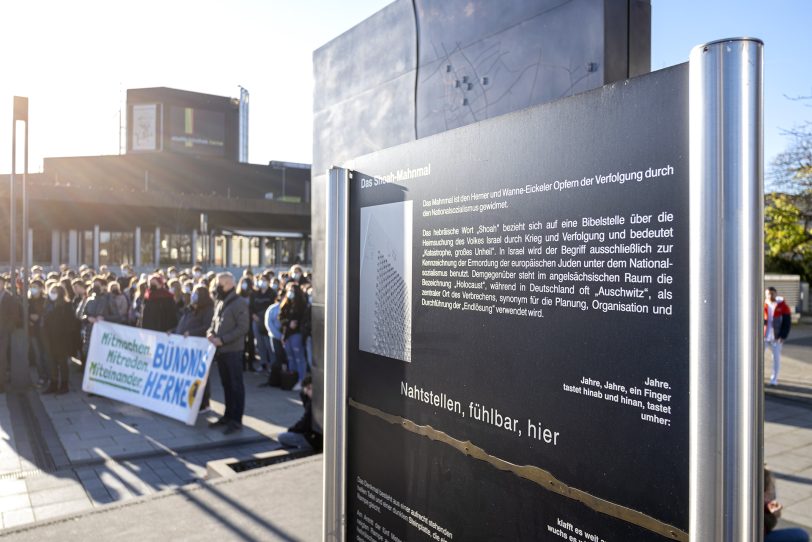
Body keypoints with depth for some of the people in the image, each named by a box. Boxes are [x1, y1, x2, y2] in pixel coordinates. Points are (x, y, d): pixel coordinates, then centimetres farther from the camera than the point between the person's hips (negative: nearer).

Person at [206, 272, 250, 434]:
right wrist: (210, 333, -1)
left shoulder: (239, 303, -11)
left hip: (233, 351, -7)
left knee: (236, 385, 0)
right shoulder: (219, 303, 14)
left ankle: (236, 420, 5)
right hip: (220, 350, 7)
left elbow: (242, 328, -16)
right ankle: (228, 415, 24)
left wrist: (222, 340, -19)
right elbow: (214, 322, 22)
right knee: (226, 384, 14)